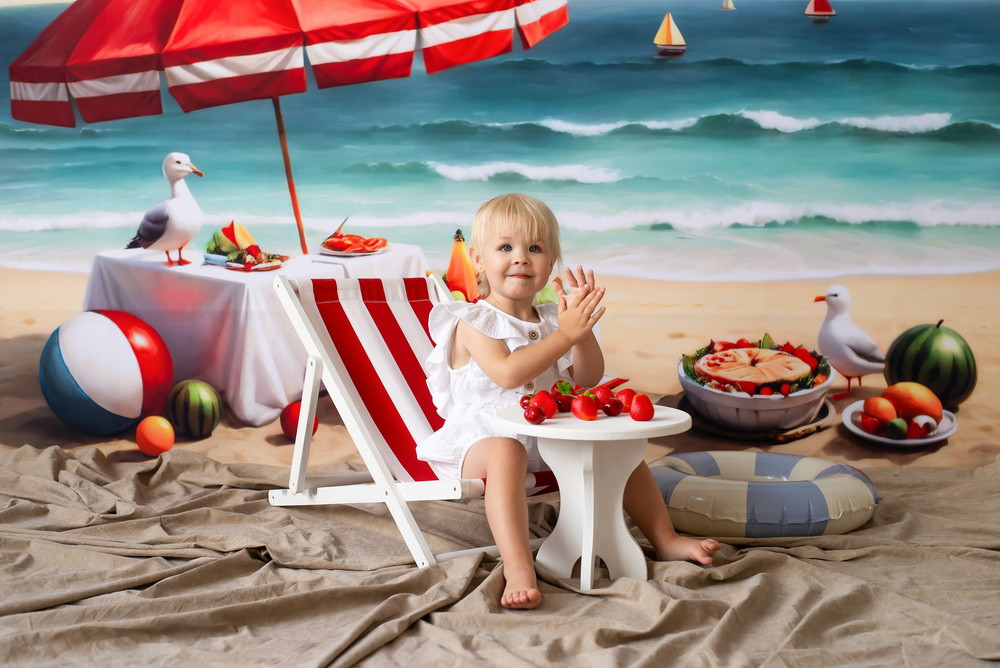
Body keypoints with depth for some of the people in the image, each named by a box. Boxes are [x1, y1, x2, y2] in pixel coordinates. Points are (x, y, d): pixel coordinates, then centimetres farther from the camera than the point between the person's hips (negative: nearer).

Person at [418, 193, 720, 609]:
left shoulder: (552, 319, 13)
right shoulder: (473, 323, -7)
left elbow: (587, 379, 4)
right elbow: (508, 373, -24)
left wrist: (582, 329, -12)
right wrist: (565, 333, -25)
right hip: (485, 431, -7)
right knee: (505, 453, -39)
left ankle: (665, 539, 12)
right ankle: (518, 568, -48)